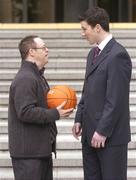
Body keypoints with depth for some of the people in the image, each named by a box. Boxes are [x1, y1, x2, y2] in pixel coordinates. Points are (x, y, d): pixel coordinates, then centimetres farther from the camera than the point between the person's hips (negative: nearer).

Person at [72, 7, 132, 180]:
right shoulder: (93, 53, 15)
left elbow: (116, 99, -19)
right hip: (90, 133, 9)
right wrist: (79, 119, 11)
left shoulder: (118, 55, -15)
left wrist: (102, 131, -19)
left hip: (110, 135, -9)